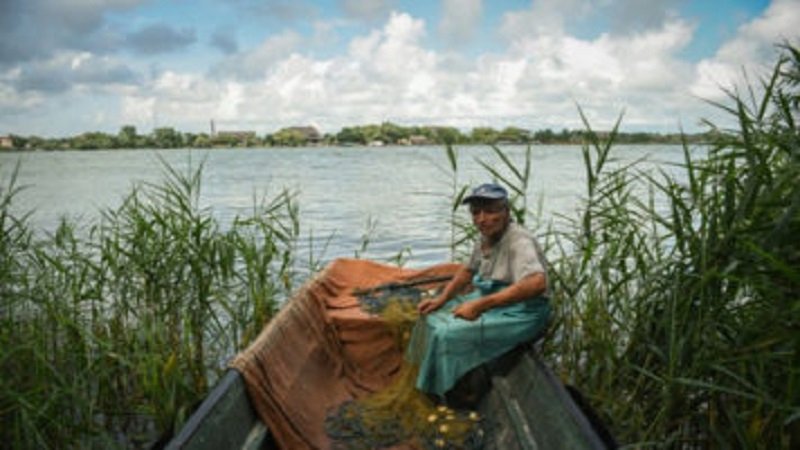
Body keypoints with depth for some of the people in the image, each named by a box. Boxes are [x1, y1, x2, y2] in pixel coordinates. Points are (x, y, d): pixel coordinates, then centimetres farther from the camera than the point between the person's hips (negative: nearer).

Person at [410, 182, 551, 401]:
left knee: (447, 334, -19)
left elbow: (537, 283, -42)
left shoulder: (519, 241, -25)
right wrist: (441, 299, 4)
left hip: (519, 313, -9)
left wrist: (480, 305, -43)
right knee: (433, 316, 9)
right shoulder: (486, 239, 3)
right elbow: (468, 270, 18)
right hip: (490, 301, 9)